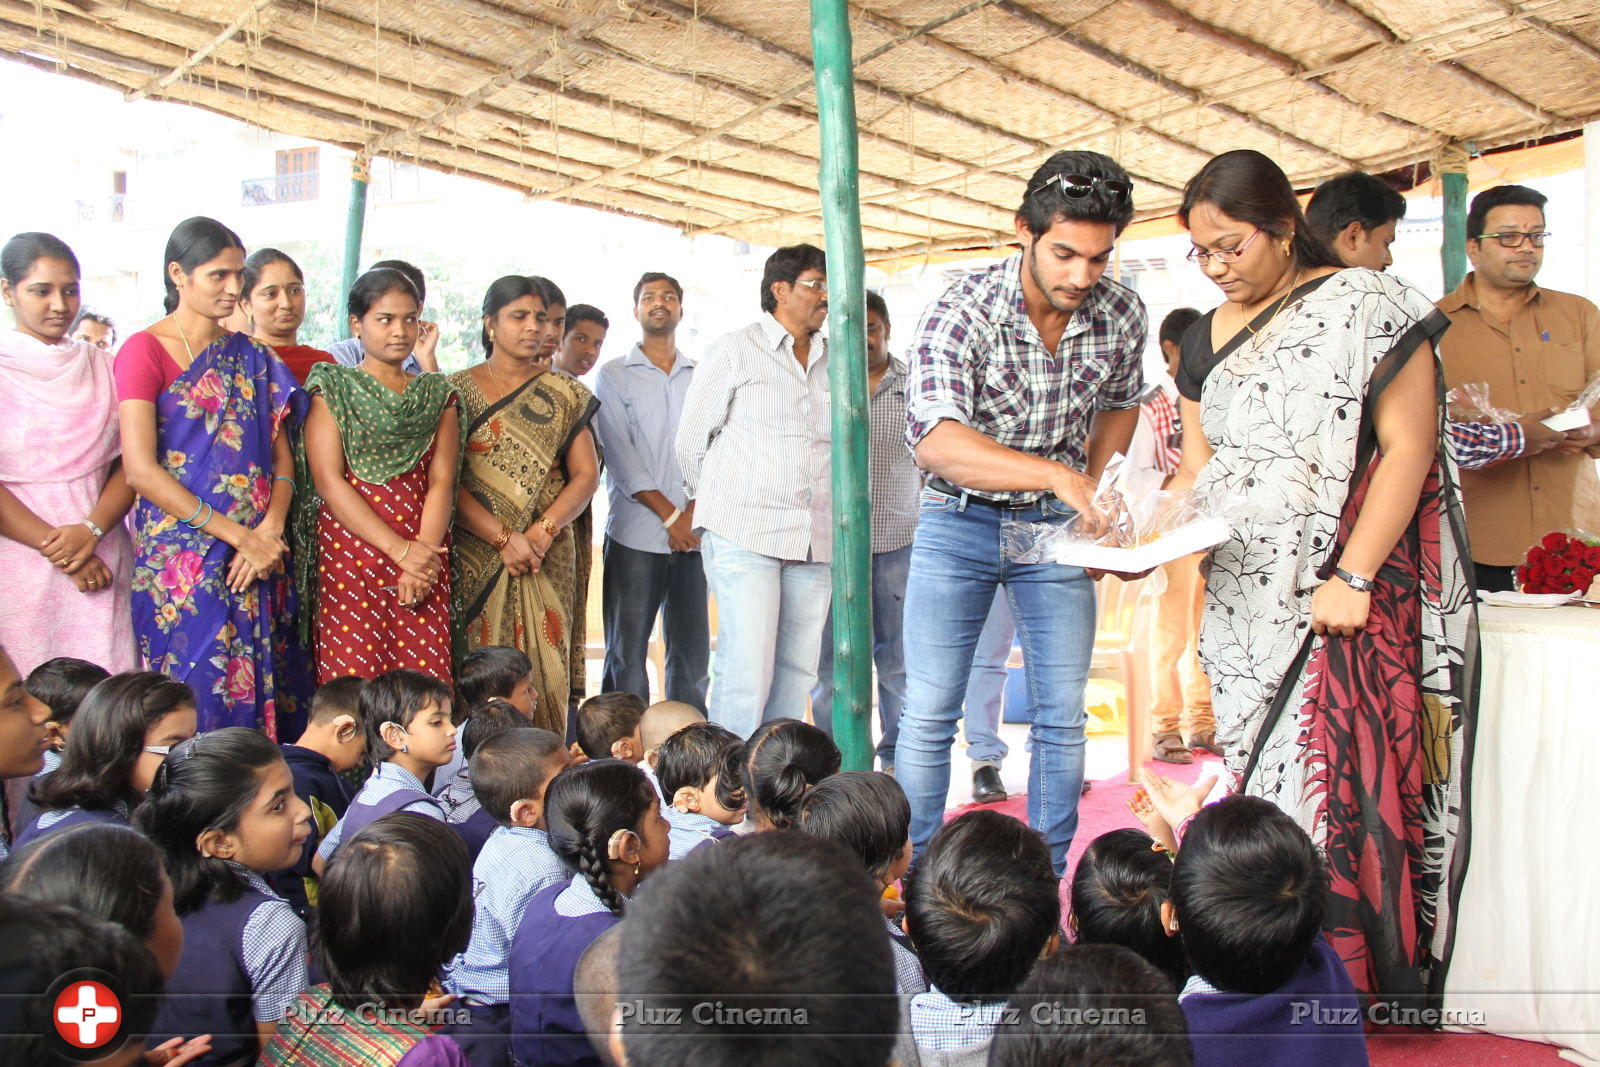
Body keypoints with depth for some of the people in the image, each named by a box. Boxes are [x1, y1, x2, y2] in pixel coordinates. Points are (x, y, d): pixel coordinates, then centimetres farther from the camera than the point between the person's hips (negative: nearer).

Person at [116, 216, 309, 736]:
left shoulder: (252, 357, 13)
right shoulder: (145, 351, -2)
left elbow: (282, 457, 9)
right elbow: (140, 469, -11)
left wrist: (270, 531, -9)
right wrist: (238, 535, -14)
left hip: (259, 557, 5)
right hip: (181, 563, -4)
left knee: (262, 693, 4)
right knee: (197, 711, -4)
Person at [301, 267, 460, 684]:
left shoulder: (440, 395, 15)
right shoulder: (333, 388, 6)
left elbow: (441, 481, 5)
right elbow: (328, 481, -4)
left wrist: (423, 552, -11)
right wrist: (398, 549, -12)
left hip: (424, 554, 2)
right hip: (348, 552, -2)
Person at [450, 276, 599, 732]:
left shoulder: (564, 394, 12)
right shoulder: (459, 390, 5)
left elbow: (586, 475, 5)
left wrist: (542, 532, -10)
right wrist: (503, 537, -14)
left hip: (548, 557, 2)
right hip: (475, 555, -2)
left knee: (545, 669, -2)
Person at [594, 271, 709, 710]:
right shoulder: (614, 374, 6)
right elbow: (619, 453, -4)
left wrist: (693, 513, -9)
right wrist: (669, 515, -10)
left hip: (694, 534, 3)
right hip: (635, 534, -3)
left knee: (692, 650, 5)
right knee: (627, 652, -1)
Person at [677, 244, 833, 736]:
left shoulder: (831, 360, 15)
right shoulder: (735, 349, 2)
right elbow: (692, 437, 7)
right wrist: (712, 503, 14)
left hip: (814, 539, 5)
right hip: (744, 531, -5)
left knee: (798, 671, 7)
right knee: (746, 671, -10)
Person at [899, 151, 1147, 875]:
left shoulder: (1122, 314, -7)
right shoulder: (962, 312, -21)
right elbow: (935, 440, -35)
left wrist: (1094, 486, 0)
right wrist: (1058, 474, -46)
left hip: (1056, 527, 3)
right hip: (960, 522, -3)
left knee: (1062, 718, 4)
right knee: (929, 713, -1)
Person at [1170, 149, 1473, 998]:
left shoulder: (1367, 307, -5)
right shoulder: (1208, 340, 12)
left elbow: (1410, 446, -10)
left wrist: (1353, 577, -17)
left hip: (1347, 603, -5)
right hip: (1241, 603, 6)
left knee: (1334, 783, -7)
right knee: (1255, 781, 6)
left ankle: (1350, 982, 6)